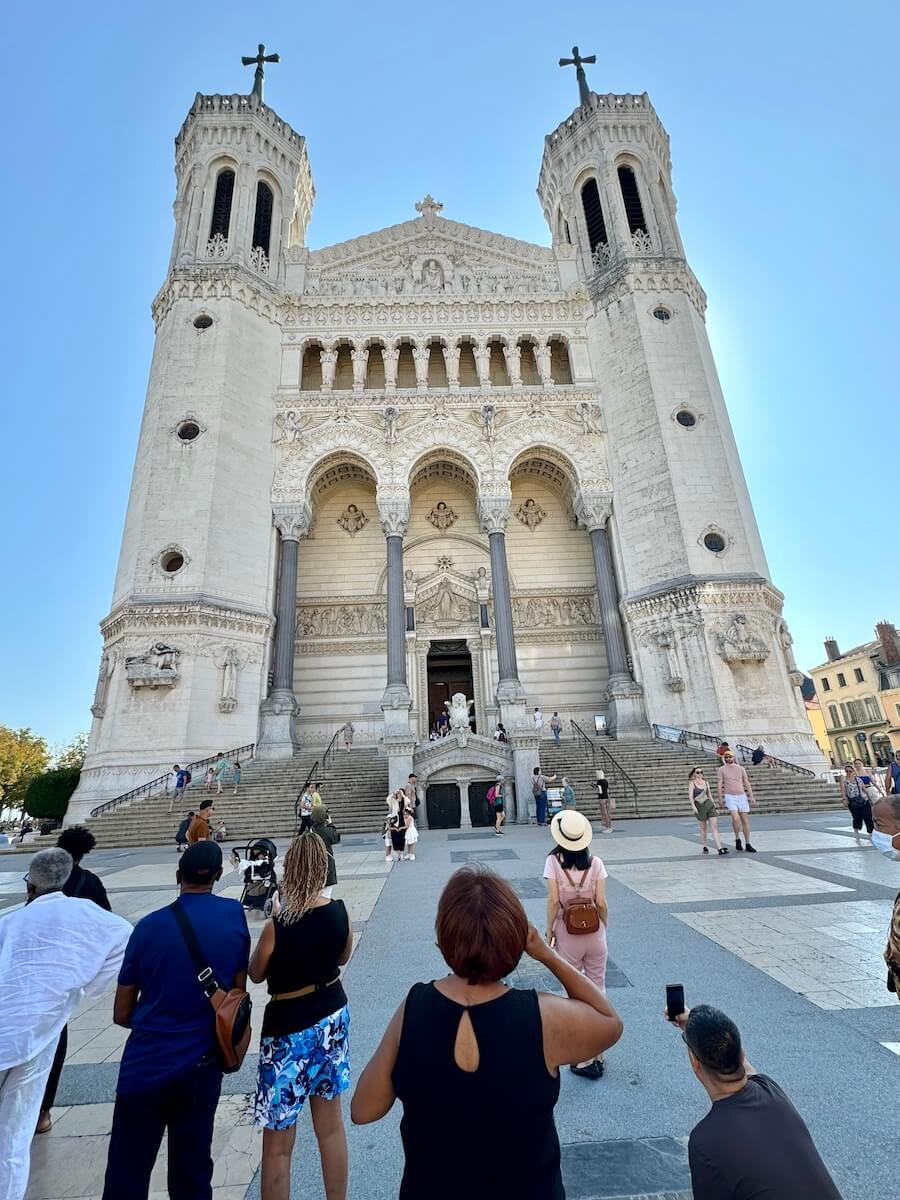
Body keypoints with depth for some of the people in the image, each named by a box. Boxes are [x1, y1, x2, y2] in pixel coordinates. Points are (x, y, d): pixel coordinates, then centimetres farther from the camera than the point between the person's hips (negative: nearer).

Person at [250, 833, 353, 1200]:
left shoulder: (276, 927, -26)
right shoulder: (339, 912, -13)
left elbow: (255, 975, -5)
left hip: (289, 1029, -4)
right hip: (333, 1018, 5)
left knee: (277, 1145, 16)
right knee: (331, 1126, 24)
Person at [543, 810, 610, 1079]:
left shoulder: (554, 861, -15)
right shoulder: (595, 863, -10)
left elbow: (553, 901, -17)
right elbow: (601, 903, -8)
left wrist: (549, 931, -4)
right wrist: (604, 928, 9)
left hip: (567, 935, -2)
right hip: (594, 933, 2)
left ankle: (584, 1059, 23)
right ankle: (597, 1054, 31)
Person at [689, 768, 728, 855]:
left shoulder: (706, 783, 11)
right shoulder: (692, 783, -3)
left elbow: (709, 795, 19)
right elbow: (690, 796, -13)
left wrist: (714, 805, 18)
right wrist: (693, 806, -25)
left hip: (709, 804, 3)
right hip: (699, 806, -3)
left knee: (715, 826, -10)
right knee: (703, 828, 9)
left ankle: (719, 848, -15)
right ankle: (705, 847, 24)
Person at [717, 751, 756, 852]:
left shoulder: (740, 768, 7)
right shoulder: (721, 769, 1)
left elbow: (747, 783, 10)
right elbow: (720, 784, 0)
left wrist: (751, 797, 4)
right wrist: (720, 798, -4)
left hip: (742, 796, 3)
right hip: (730, 797, -3)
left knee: (745, 820, 5)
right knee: (735, 818, -17)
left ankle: (748, 844, 16)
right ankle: (737, 839, 6)